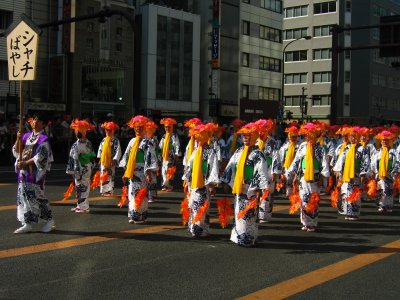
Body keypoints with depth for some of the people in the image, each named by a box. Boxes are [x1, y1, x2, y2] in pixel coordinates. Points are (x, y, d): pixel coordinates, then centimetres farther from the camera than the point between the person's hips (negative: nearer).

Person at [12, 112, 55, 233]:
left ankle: (49, 220, 8)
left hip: (35, 172, -7)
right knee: (24, 196, 6)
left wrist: (25, 163, -15)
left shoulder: (43, 139, -7)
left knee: (36, 196, -5)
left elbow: (40, 157, -14)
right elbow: (16, 152, 10)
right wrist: (18, 139, -6)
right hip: (24, 172, 7)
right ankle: (28, 224, 12)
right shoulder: (26, 136, 12)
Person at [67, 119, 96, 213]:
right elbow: (92, 156, 9)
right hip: (88, 168, 7)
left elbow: (75, 159, -17)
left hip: (81, 170, -7)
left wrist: (76, 173, -14)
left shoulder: (76, 145, -16)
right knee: (85, 187, 13)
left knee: (81, 188, 1)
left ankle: (83, 207, 6)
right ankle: (80, 205, 25)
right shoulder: (88, 143, 4)